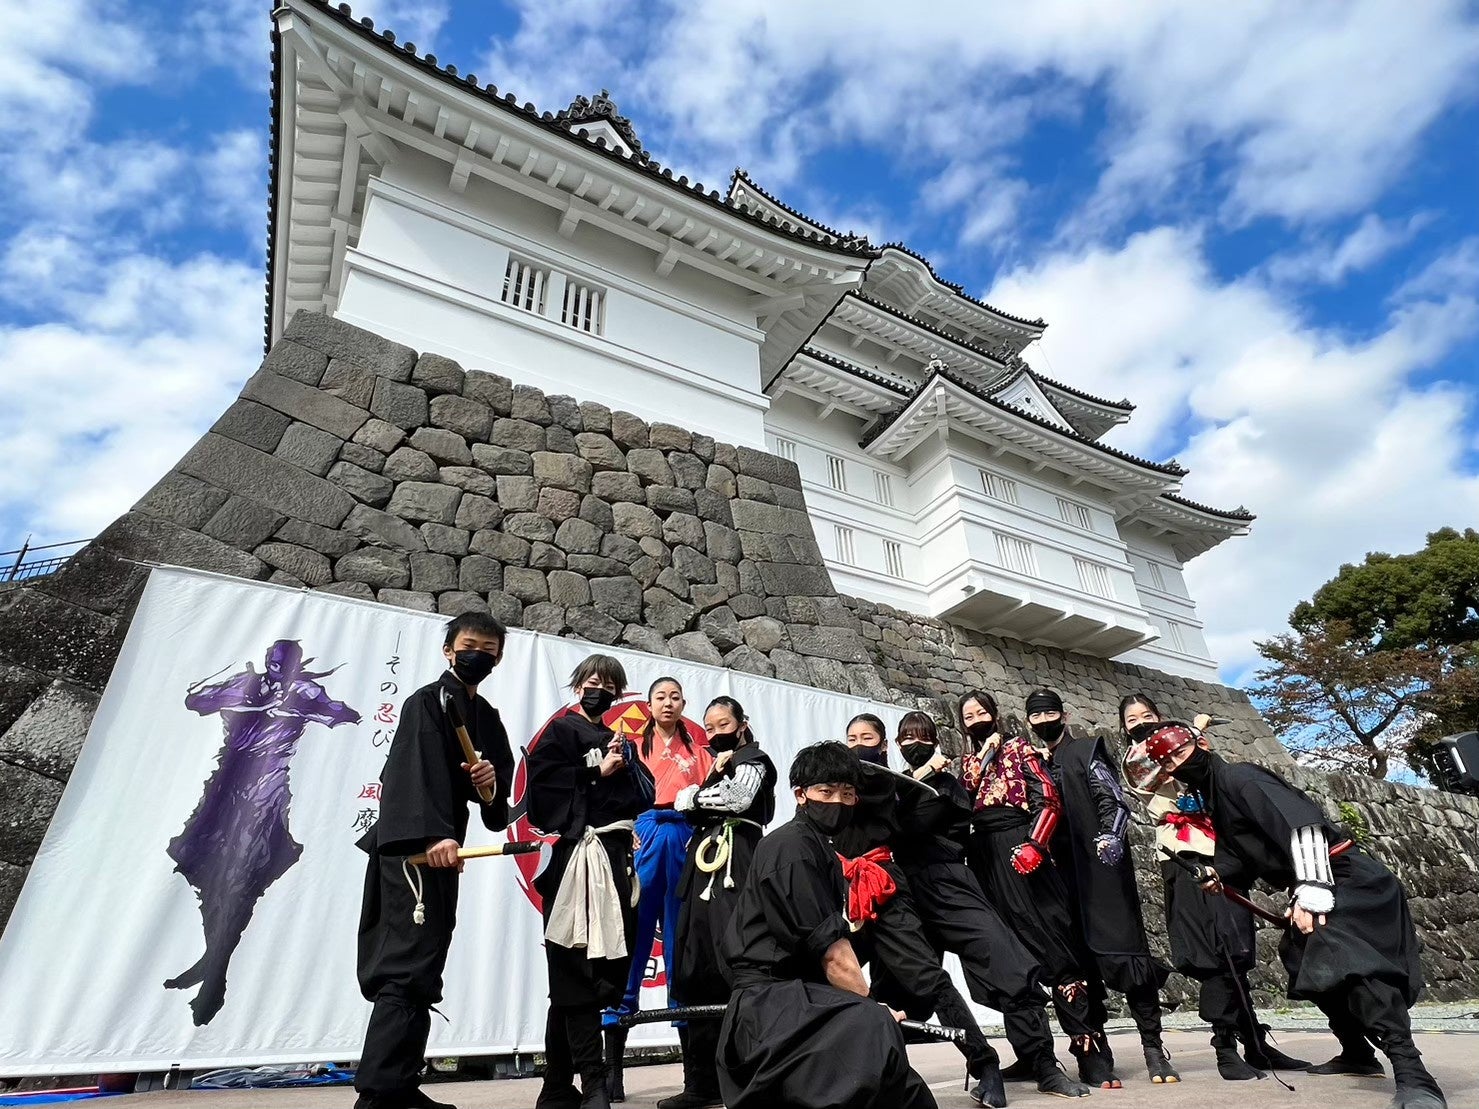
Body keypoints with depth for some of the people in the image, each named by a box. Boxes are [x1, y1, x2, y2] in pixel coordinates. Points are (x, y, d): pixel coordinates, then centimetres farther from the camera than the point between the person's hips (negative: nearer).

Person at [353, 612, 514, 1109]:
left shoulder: (488, 719, 16)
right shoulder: (427, 701, -7)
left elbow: (497, 805, 15)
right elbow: (420, 769, -24)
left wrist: (492, 782, -9)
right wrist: (433, 835, -36)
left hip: (440, 847, 9)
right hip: (413, 846, -9)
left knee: (418, 971, 14)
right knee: (410, 969, -11)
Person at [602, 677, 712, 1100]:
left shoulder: (697, 753, 16)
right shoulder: (634, 747, 13)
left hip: (684, 840, 2)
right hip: (643, 837, -1)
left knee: (682, 936, 3)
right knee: (632, 935, -4)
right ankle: (612, 1058, 2)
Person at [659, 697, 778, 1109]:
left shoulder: (754, 761, 7)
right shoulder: (712, 767, 30)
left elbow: (738, 798, -12)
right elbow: (682, 802, 19)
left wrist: (701, 795, 2)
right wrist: (711, 778, 3)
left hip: (735, 868, -7)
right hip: (702, 872, 8)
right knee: (693, 975, 4)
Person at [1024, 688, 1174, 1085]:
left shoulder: (1086, 751, 5)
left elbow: (1115, 801, -5)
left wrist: (1112, 836, -22)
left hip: (1099, 867, -3)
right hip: (1058, 875, 4)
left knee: (1123, 950, -4)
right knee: (1079, 960, 3)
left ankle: (1153, 1046, 8)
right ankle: (1097, 1051, 11)